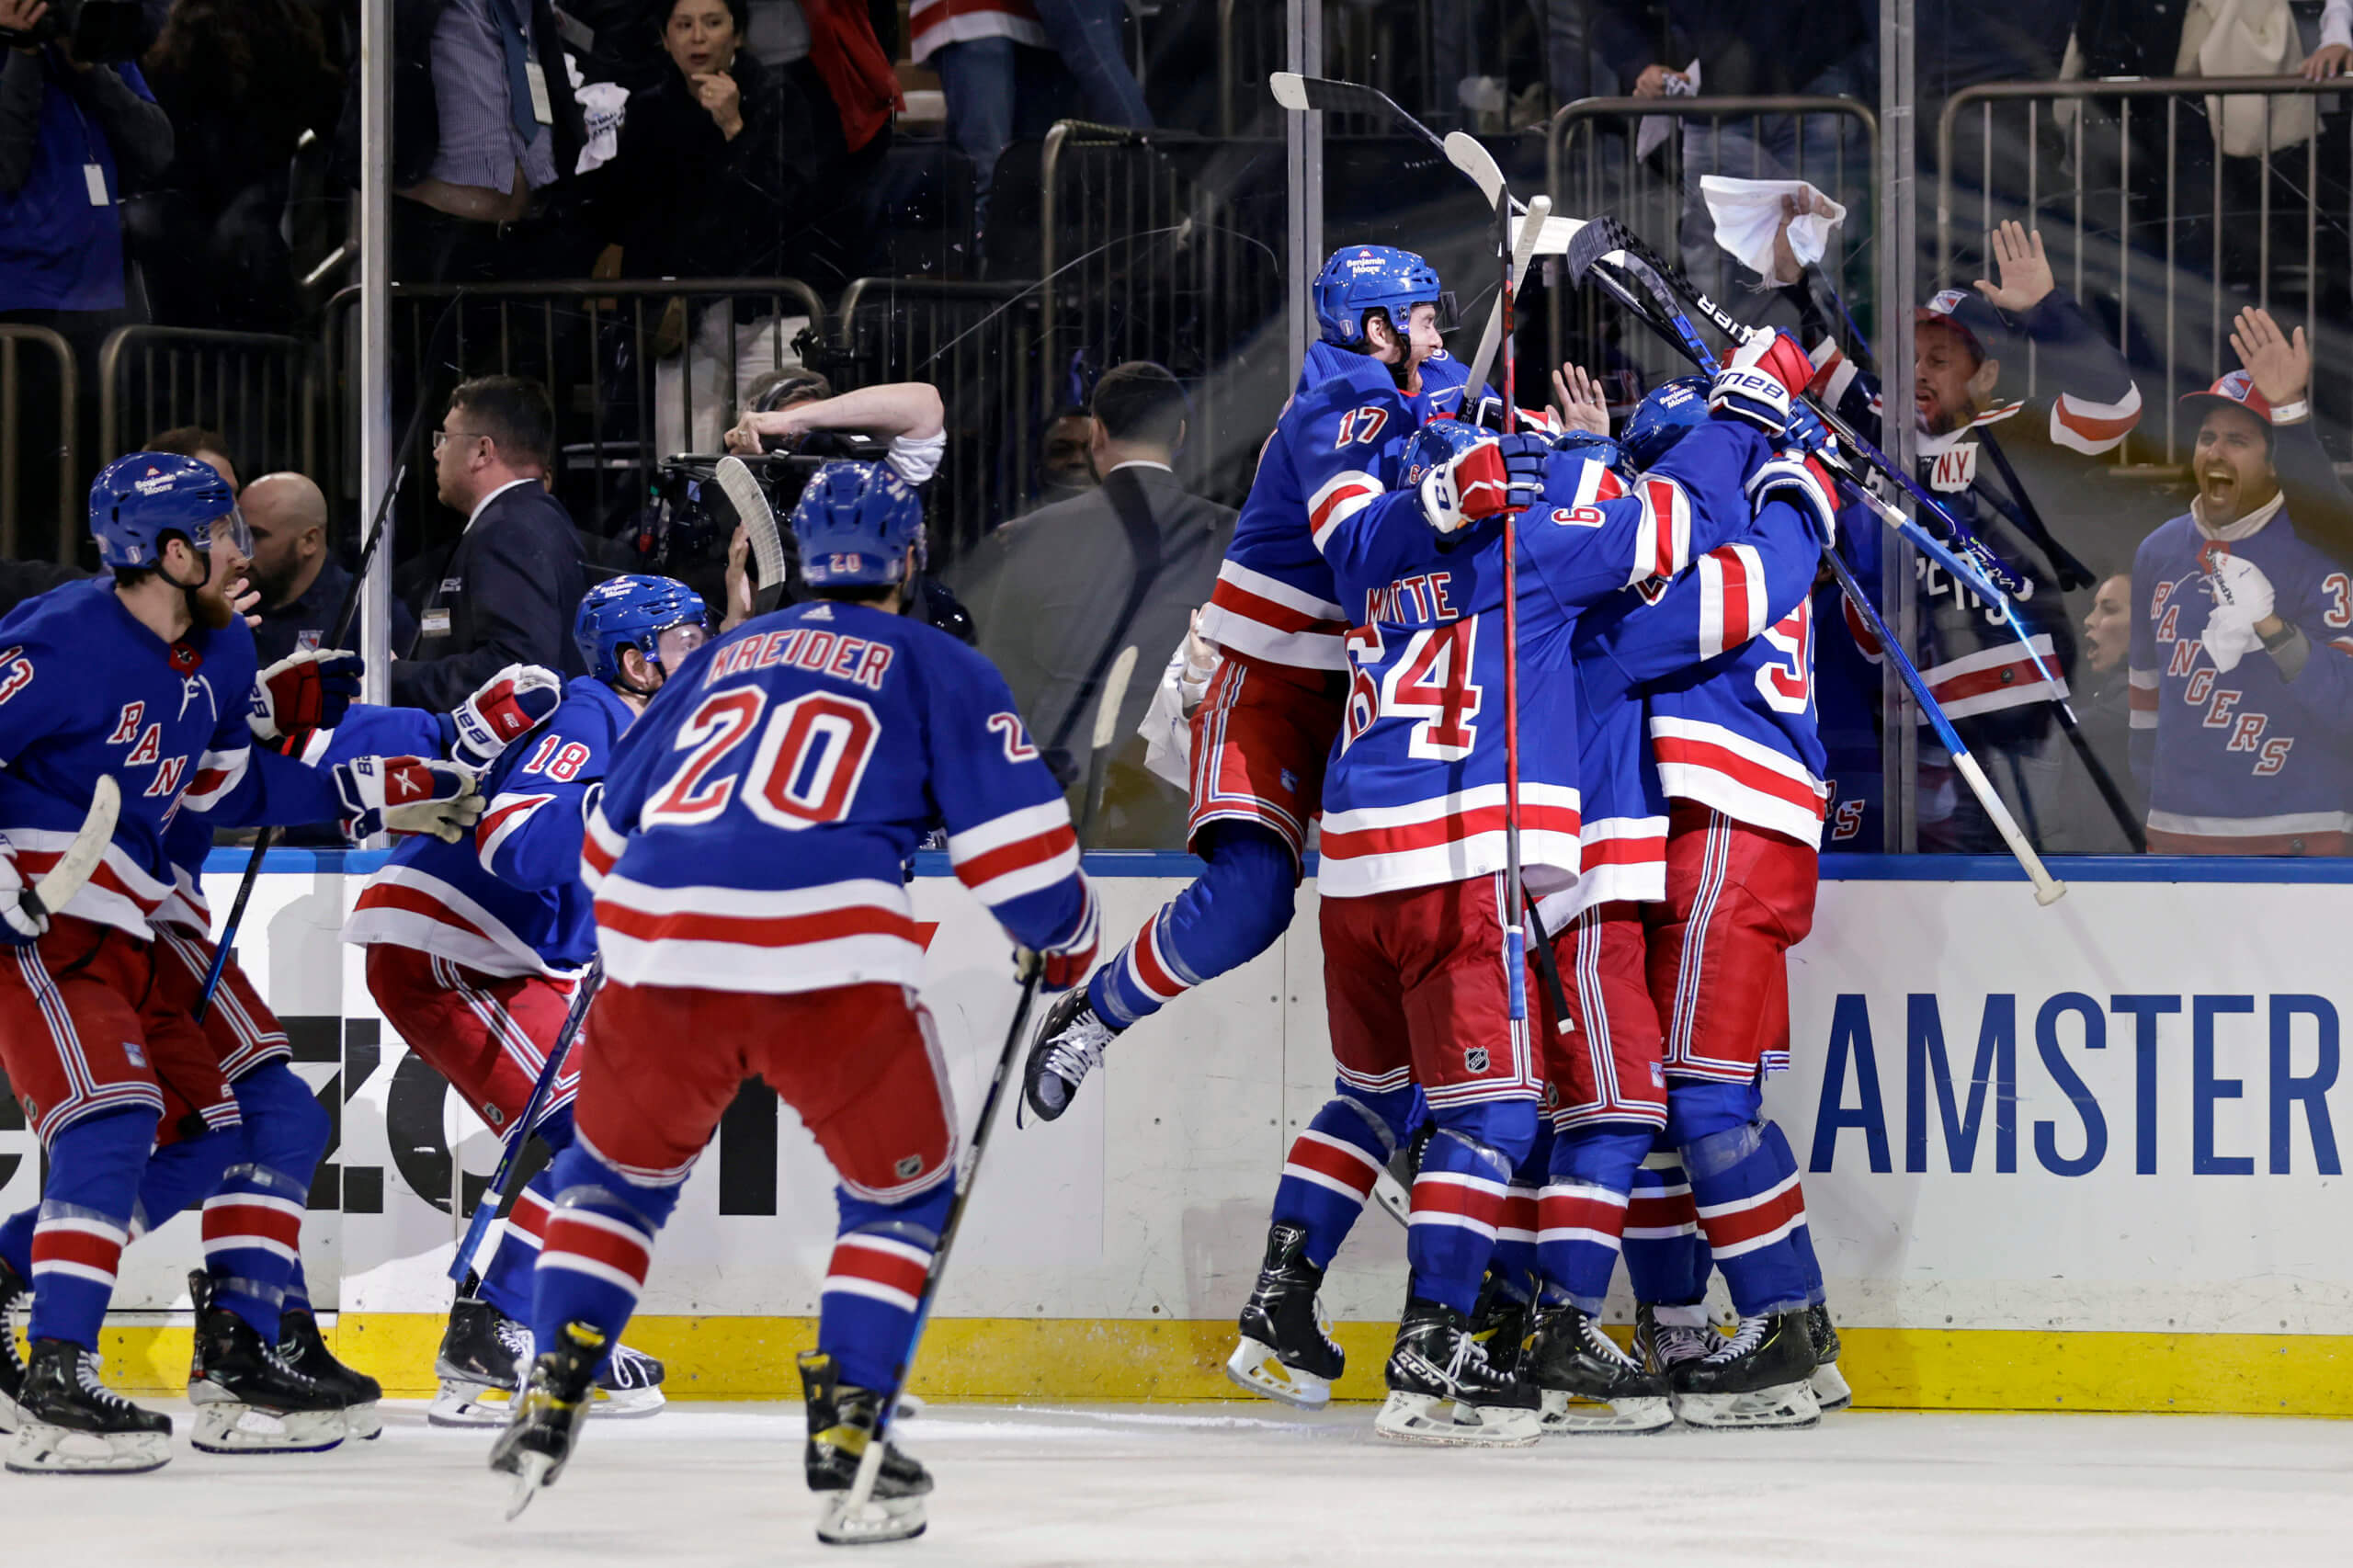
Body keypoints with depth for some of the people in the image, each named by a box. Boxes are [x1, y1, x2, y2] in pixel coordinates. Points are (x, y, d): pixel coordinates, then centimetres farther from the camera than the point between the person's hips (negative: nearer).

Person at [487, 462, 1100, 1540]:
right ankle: (846, 1421, 4)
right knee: (901, 1191, 17)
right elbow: (1015, 839, 6)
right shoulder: (937, 671, 15)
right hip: (830, 965, -3)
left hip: (658, 948, 3)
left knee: (618, 1168, 26)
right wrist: (1064, 939, 26)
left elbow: (612, 830, 33)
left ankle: (550, 1398, 14)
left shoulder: (722, 658, 28)